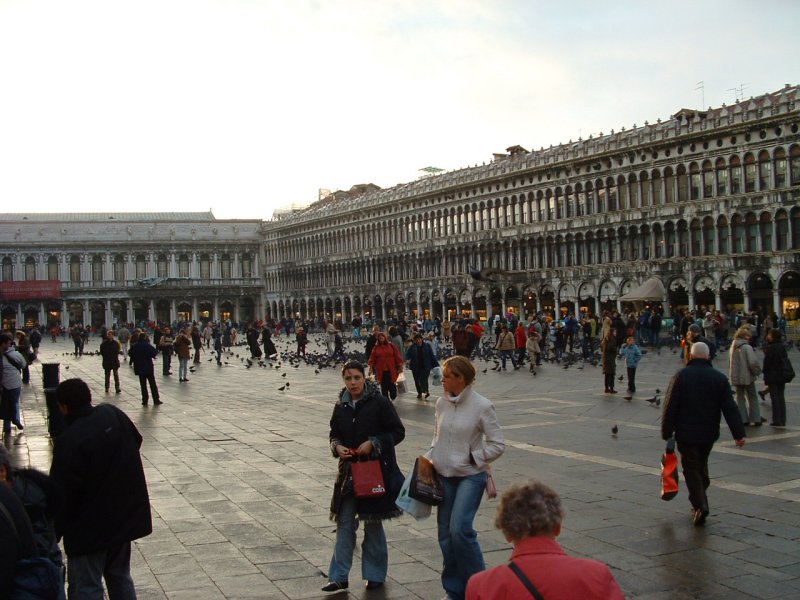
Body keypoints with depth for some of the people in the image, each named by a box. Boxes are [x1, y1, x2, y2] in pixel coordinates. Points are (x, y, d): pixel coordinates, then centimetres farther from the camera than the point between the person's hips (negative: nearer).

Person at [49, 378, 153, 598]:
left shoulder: (68, 442, -25)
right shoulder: (113, 414, -5)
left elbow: (62, 495, -20)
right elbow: (136, 441, 14)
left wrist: (52, 534, -8)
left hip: (90, 527, -7)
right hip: (125, 516, 7)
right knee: (120, 577, 21)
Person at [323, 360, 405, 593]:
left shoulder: (380, 403, -10)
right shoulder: (341, 407, 4)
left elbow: (398, 431, -8)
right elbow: (334, 434, 15)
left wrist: (374, 443, -20)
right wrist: (337, 447, -7)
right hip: (349, 471, 4)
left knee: (373, 523, 7)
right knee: (345, 522, 4)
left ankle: (375, 575, 23)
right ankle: (339, 576, 11)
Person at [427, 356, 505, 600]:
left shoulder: (481, 406, -12)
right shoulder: (442, 403, 3)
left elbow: (498, 444, -7)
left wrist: (473, 458, -12)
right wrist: (430, 458, 3)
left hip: (471, 476, -6)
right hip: (444, 476, 6)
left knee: (460, 529, -17)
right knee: (446, 533, 7)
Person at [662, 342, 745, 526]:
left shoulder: (681, 375, -7)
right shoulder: (719, 378, 0)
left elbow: (670, 406, -8)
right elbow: (730, 408, -5)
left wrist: (667, 432, -1)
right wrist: (739, 433, -4)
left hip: (686, 433, -3)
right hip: (709, 433, 3)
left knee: (691, 469, 1)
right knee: (702, 465, 21)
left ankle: (700, 505, -15)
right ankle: (699, 499, 29)